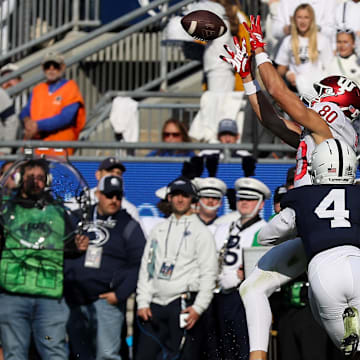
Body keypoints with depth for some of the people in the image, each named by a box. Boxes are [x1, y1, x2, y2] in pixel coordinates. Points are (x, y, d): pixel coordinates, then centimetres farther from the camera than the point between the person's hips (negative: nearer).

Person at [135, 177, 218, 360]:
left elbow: (208, 273, -3)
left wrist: (198, 308, -12)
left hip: (184, 304, -4)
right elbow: (146, 267, 16)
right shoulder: (158, 230, 18)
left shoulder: (201, 231, 3)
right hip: (155, 305, 5)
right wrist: (142, 302, 5)